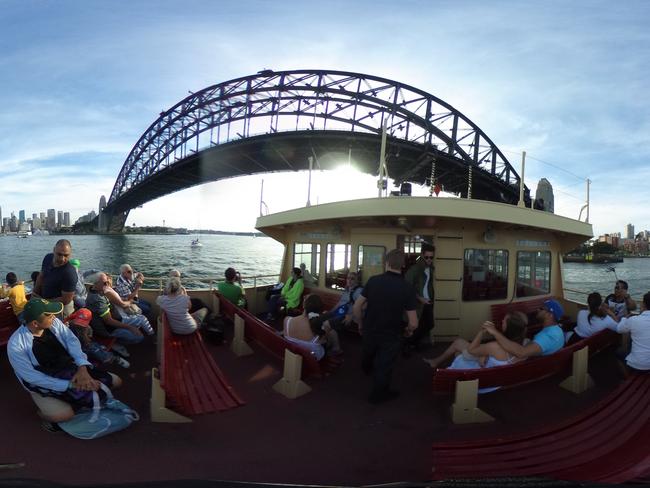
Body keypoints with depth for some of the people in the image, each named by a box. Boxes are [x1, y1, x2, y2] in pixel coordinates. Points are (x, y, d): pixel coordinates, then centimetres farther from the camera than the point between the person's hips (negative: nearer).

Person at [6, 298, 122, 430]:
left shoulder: (54, 323, -10)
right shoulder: (15, 345, -24)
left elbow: (72, 340, -13)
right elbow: (31, 377, -24)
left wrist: (83, 367, -31)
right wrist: (70, 385, -28)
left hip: (68, 369, 5)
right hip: (43, 384, -5)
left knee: (116, 381, -3)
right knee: (64, 414, -33)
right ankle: (44, 413, 2)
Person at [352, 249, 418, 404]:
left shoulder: (373, 280, -17)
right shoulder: (407, 289, -21)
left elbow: (356, 307, -11)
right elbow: (413, 323, -19)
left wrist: (360, 324, 7)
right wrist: (408, 331, 4)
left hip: (369, 331, 4)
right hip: (391, 336, -3)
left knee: (368, 354, 34)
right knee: (384, 366, 20)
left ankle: (366, 369, 66)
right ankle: (378, 395, 42)